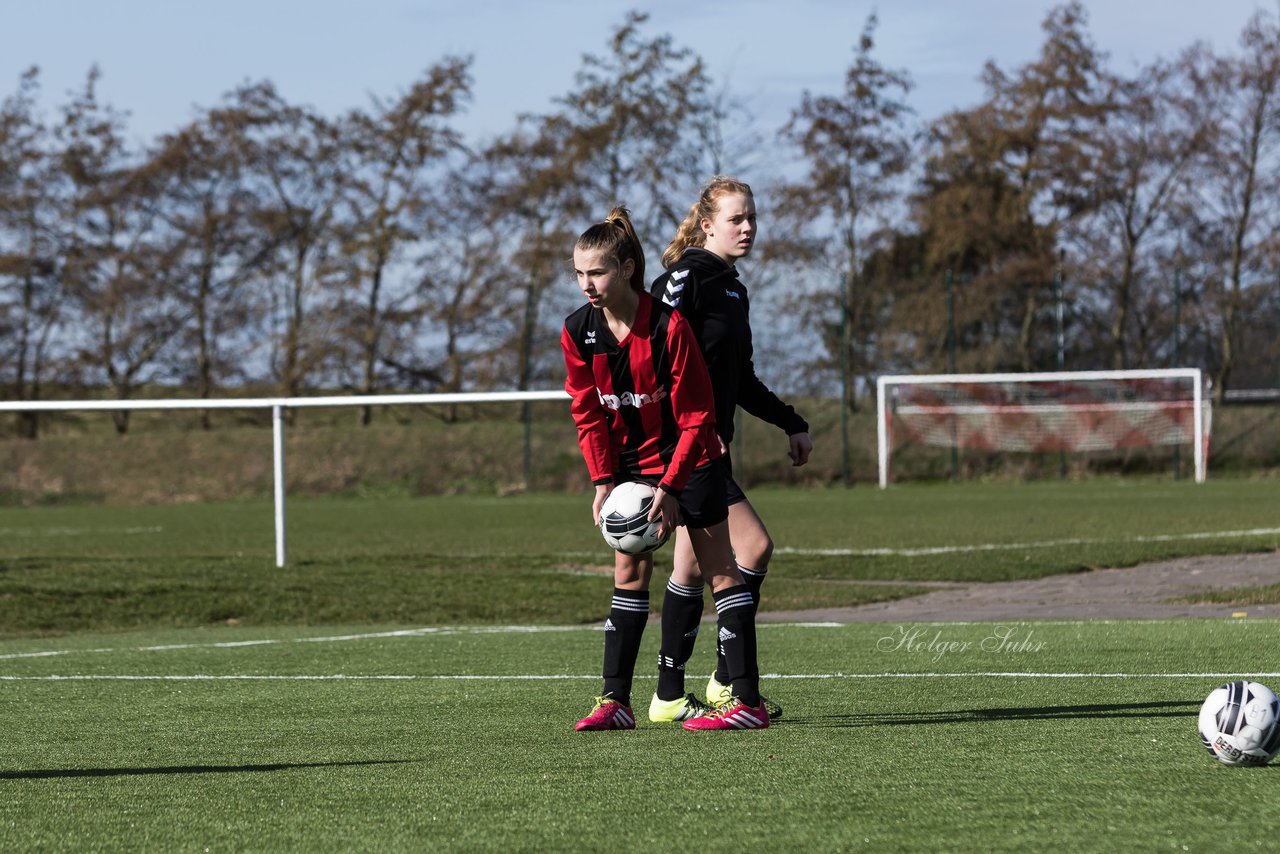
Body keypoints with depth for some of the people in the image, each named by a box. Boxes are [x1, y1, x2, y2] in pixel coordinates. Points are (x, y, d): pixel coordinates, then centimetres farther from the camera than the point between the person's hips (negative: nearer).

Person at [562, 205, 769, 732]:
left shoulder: (668, 326, -23)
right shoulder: (578, 332, -9)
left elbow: (696, 415, -18)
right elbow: (588, 412, 0)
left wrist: (670, 486, -22)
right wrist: (603, 481, -10)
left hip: (690, 461, -5)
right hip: (631, 466, 5)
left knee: (719, 569, -5)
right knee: (628, 572, 3)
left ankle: (747, 702, -7)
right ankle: (616, 701, 4)